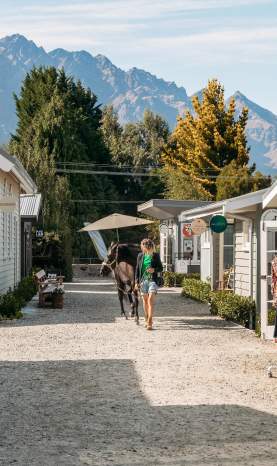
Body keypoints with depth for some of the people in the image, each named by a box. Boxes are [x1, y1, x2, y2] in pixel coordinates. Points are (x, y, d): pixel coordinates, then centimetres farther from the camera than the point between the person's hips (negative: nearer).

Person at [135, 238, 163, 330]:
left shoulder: (156, 255, 1)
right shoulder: (140, 256, 6)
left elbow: (161, 268, 6)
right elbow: (137, 269, 11)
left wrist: (154, 269, -15)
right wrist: (137, 281, 6)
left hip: (153, 280, -3)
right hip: (143, 280, 3)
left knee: (151, 300, -14)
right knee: (145, 300, 12)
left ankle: (150, 322, -17)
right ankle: (147, 320, 27)